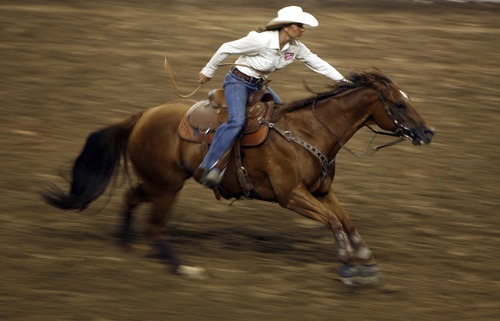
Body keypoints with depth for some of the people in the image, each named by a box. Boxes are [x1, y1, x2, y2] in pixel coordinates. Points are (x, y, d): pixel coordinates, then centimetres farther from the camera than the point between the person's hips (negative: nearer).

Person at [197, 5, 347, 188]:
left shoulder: (296, 47, -4)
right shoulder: (261, 40, -25)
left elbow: (317, 63, 6)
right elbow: (226, 49, -15)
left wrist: (342, 81, -1)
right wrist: (208, 72, -3)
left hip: (258, 85, 9)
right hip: (238, 81, -9)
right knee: (237, 121, -29)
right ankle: (209, 166, -30)